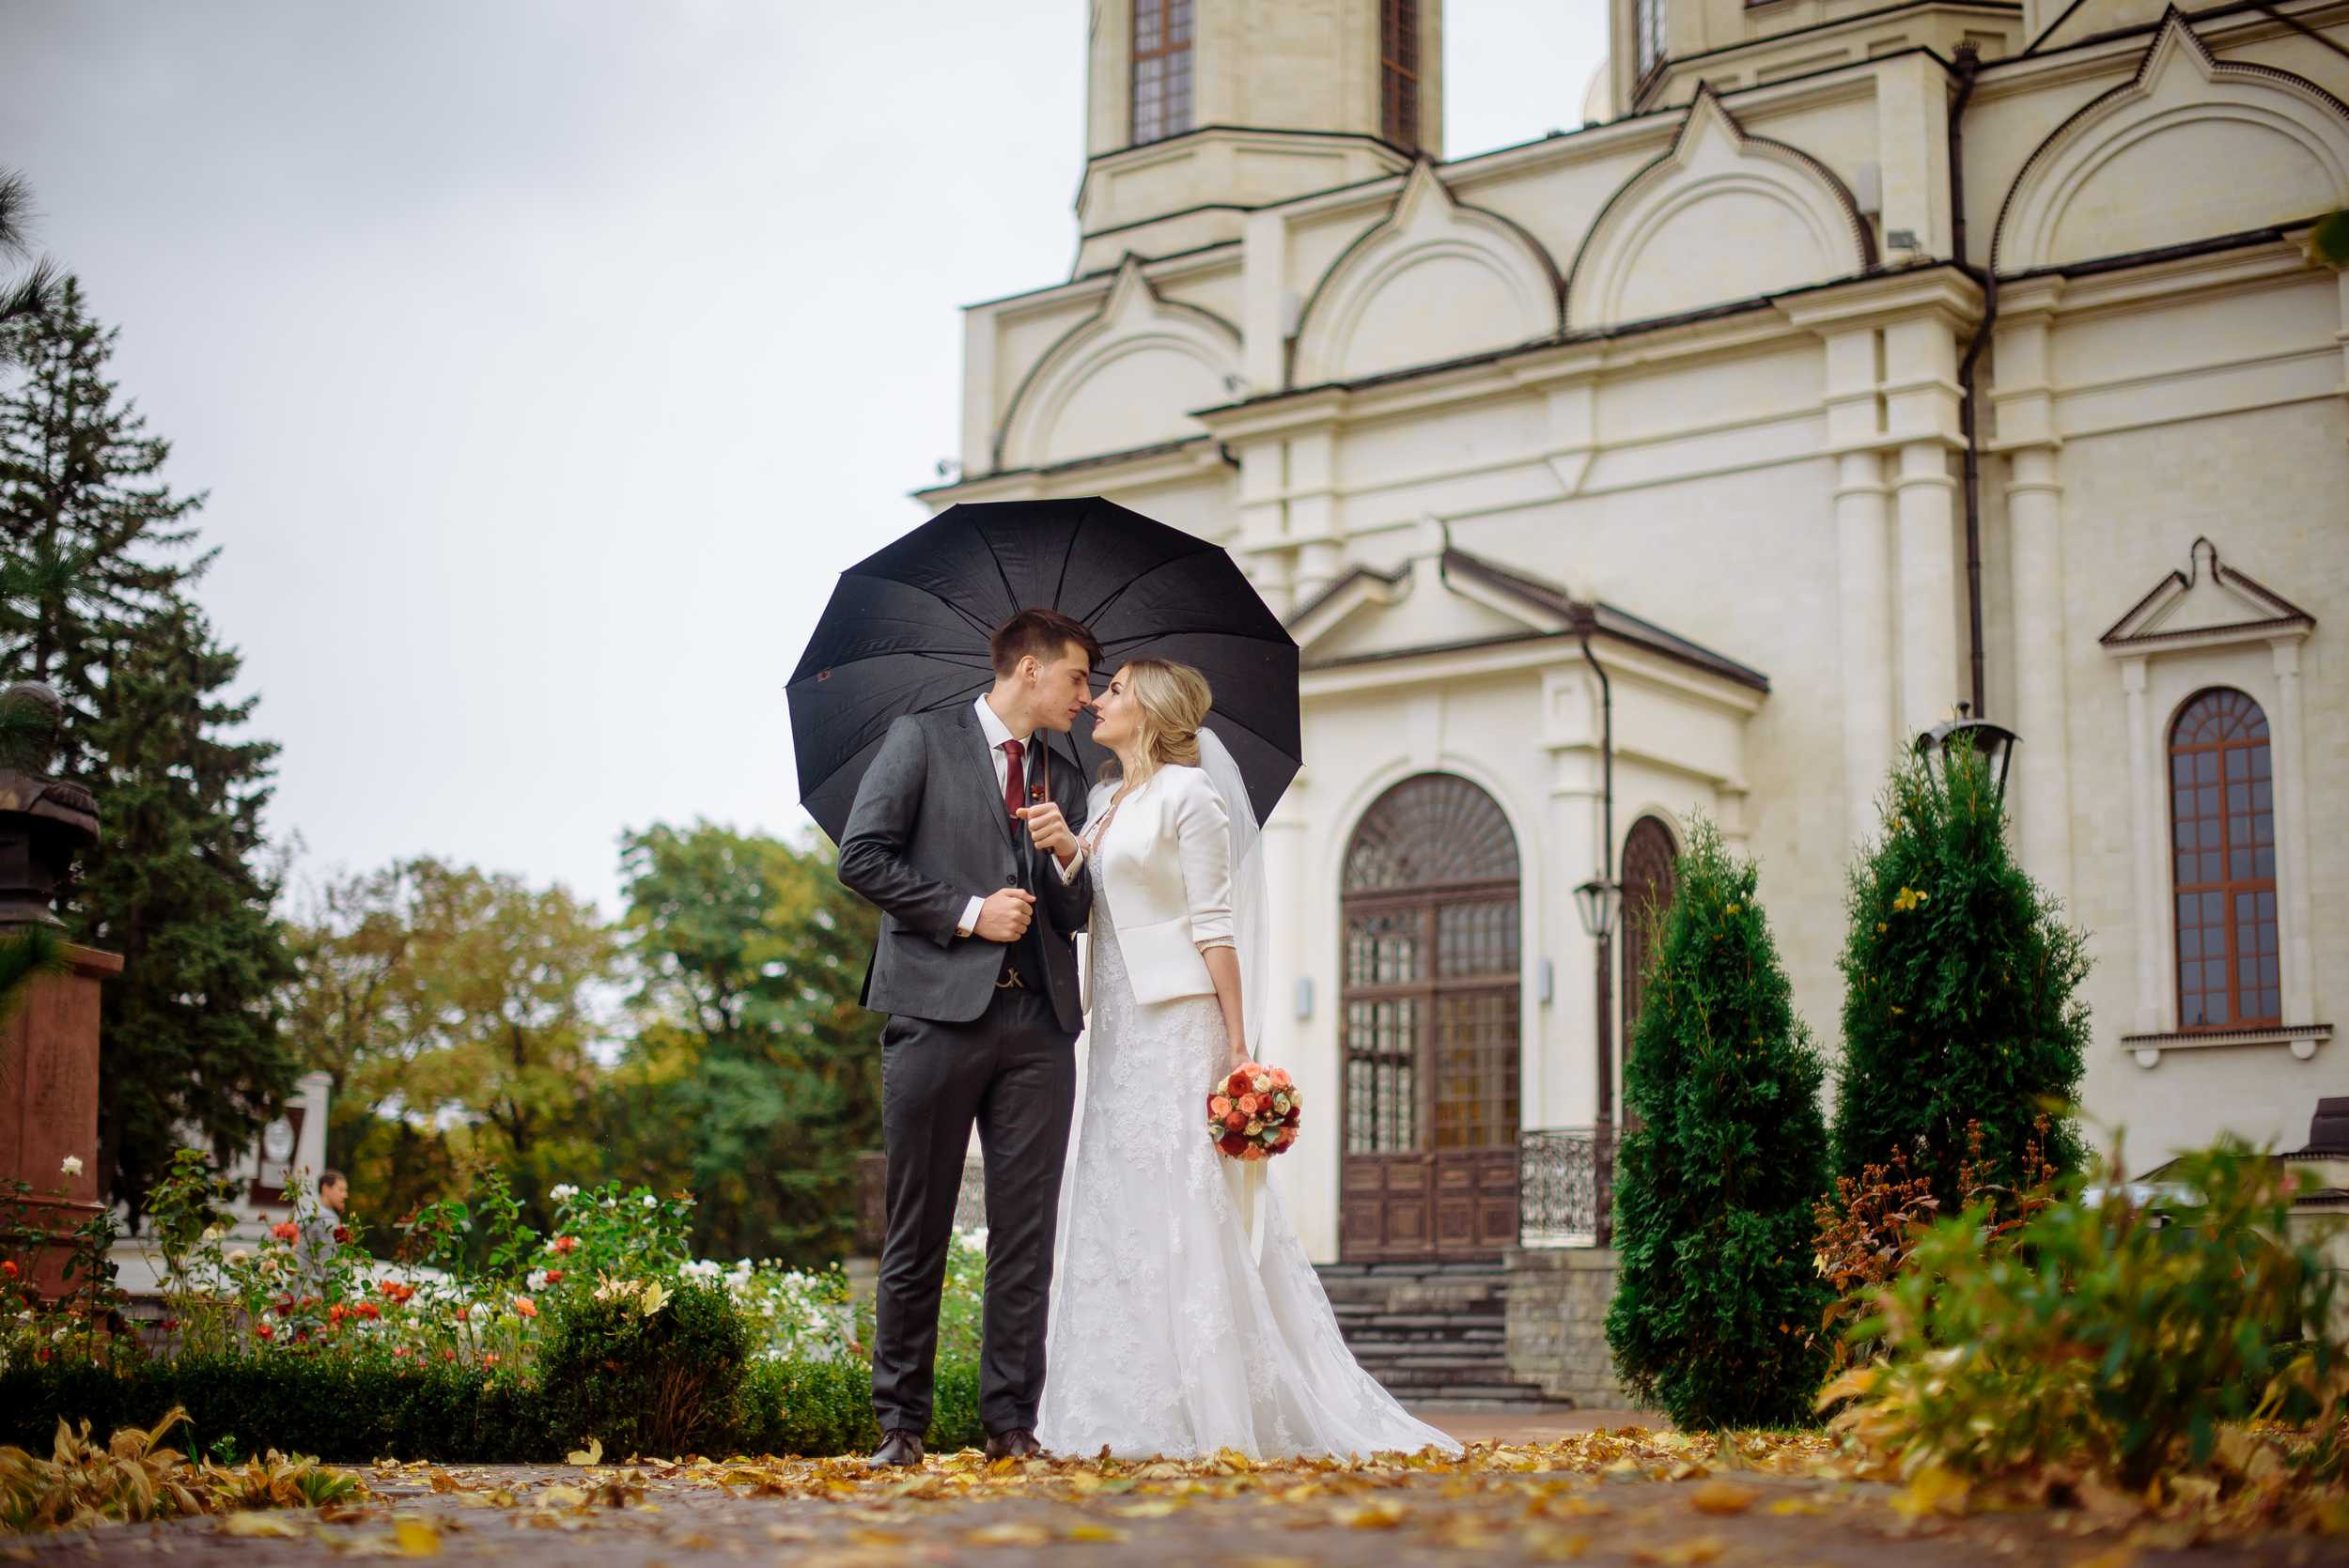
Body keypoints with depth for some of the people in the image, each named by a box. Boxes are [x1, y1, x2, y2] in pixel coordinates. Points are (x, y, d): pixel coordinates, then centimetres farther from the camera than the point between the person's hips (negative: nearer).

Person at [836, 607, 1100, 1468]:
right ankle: (900, 1423, 9)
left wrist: (1067, 855, -2)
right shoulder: (922, 740, 5)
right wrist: (967, 913, -9)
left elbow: (1078, 916, 19)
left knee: (1027, 1232, 1)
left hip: (1038, 1024, 5)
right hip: (940, 1010, -5)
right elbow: (862, 855, -4)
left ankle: (1012, 1423, 6)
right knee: (918, 1230, 0)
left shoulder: (1063, 782, 21)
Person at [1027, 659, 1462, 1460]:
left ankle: (1211, 1417, -5)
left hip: (1176, 1025, -8)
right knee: (1115, 1209, 6)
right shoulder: (1102, 801, 18)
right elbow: (1093, 906, 16)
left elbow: (1215, 927, -10)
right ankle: (1131, 1418, 9)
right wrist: (1066, 850, -3)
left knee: (1184, 1211, -9)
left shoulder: (1189, 796, -5)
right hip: (1117, 1032, 8)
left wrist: (1237, 1044, -14)